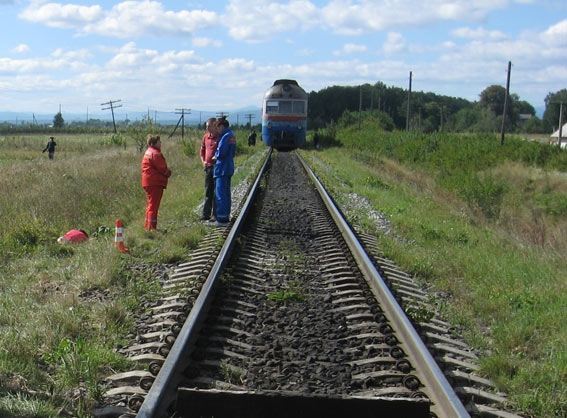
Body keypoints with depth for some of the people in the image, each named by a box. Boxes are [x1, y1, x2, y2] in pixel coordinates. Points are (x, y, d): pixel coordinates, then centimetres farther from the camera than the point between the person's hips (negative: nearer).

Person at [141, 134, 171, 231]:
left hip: (148, 182, 11)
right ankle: (151, 227, -8)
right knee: (154, 205, -8)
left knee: (150, 205, 18)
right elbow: (162, 168, -16)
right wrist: (168, 173, 3)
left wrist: (166, 172, 5)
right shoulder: (155, 153, -15)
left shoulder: (148, 152, 18)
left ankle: (147, 226, 25)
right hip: (154, 183, -11)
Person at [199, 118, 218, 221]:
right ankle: (206, 214, 15)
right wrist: (203, 161, 10)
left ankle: (216, 215, 4)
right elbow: (202, 150, 22)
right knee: (208, 191, 10)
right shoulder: (205, 137, 10)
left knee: (216, 192, -1)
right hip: (208, 167, 6)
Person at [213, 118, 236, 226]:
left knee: (220, 194, -8)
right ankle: (226, 217, 23)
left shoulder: (226, 136, -16)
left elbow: (221, 152, -23)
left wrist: (215, 156, -2)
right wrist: (218, 155, 12)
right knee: (226, 193, 16)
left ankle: (222, 218, -8)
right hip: (228, 168, 10)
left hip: (222, 169, -10)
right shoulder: (232, 136, 15)